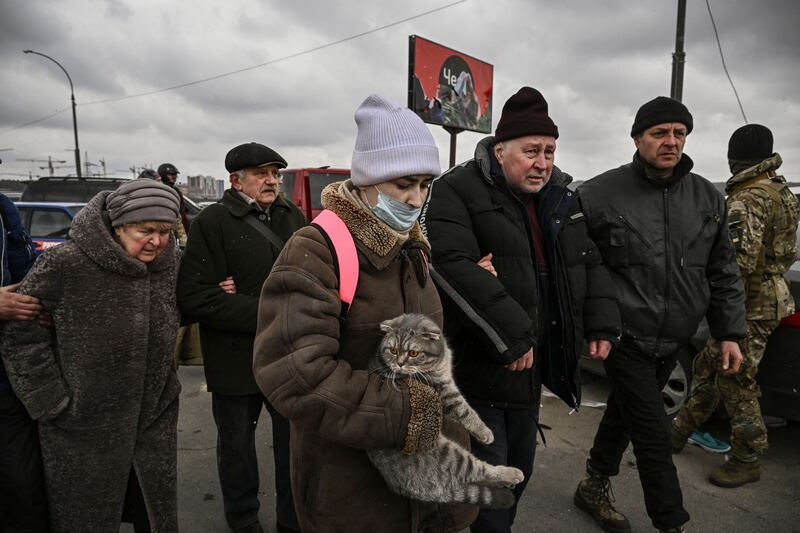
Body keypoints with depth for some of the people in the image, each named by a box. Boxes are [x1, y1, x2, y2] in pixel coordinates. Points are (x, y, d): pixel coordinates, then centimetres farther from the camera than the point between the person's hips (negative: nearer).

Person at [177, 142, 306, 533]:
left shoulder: (292, 216, 4)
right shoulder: (213, 222, -12)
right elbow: (194, 296, -18)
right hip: (237, 358, -4)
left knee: (295, 441, 16)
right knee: (237, 445, 18)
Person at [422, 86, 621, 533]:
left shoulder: (561, 198, 10)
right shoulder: (458, 192, -14)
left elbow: (591, 263, 18)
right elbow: (453, 266, -28)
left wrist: (602, 325, 5)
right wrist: (510, 337, -29)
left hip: (532, 364, 7)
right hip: (479, 364, -7)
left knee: (520, 470, 23)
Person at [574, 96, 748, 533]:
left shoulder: (708, 198, 5)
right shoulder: (601, 194, -10)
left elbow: (723, 273, 10)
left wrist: (729, 333, 7)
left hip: (673, 340, 6)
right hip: (625, 337, -5)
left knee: (625, 413, 20)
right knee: (653, 436, -2)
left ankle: (594, 487, 40)